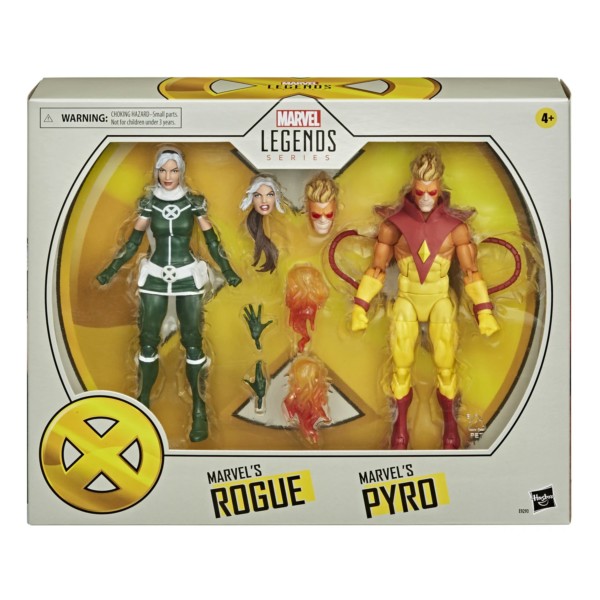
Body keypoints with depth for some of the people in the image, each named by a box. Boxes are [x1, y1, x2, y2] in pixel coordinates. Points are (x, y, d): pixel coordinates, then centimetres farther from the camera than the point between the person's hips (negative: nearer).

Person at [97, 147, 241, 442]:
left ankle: (199, 410, 5)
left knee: (193, 343, -2)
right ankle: (143, 403, 14)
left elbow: (211, 241, 2)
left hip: (188, 277, -1)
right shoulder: (149, 202, 1)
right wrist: (110, 270, 0)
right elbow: (134, 241, 7)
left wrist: (228, 271, -7)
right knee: (147, 342, 1)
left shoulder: (194, 202, -2)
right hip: (155, 276, 2)